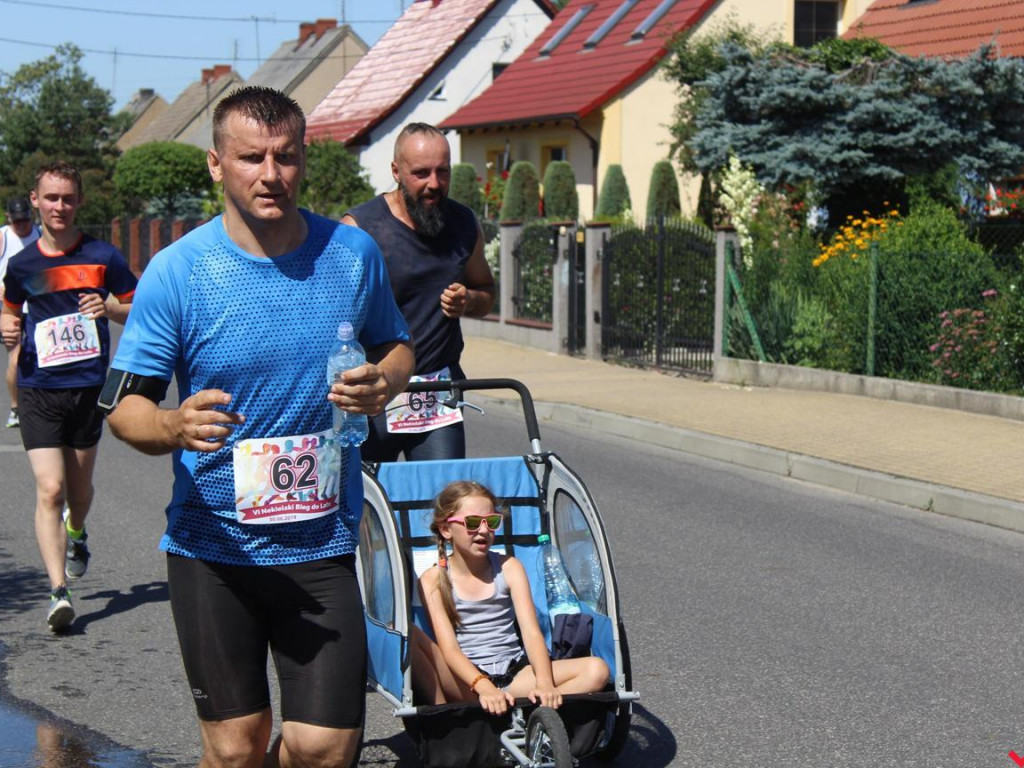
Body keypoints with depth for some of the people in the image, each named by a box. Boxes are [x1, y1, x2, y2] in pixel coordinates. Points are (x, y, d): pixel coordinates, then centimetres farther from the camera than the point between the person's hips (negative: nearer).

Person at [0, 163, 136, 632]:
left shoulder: (102, 257, -1)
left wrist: (109, 308, -14)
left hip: (89, 386, 0)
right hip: (38, 391, 0)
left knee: (79, 488, 15)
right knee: (50, 489, -13)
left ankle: (76, 535, 50)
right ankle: (59, 591, -15)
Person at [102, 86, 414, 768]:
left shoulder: (353, 253, 0)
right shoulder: (177, 271, -7)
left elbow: (397, 347, 16)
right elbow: (126, 407, -5)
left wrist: (384, 383, -9)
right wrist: (175, 425, -29)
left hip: (322, 544, 2)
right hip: (212, 548, -1)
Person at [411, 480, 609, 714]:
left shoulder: (509, 567, 5)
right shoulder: (434, 580, -2)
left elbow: (531, 633, -6)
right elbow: (449, 648, -14)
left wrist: (544, 684, -26)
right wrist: (484, 688, -33)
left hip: (513, 673, 3)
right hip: (465, 681, -3)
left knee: (596, 670, -19)